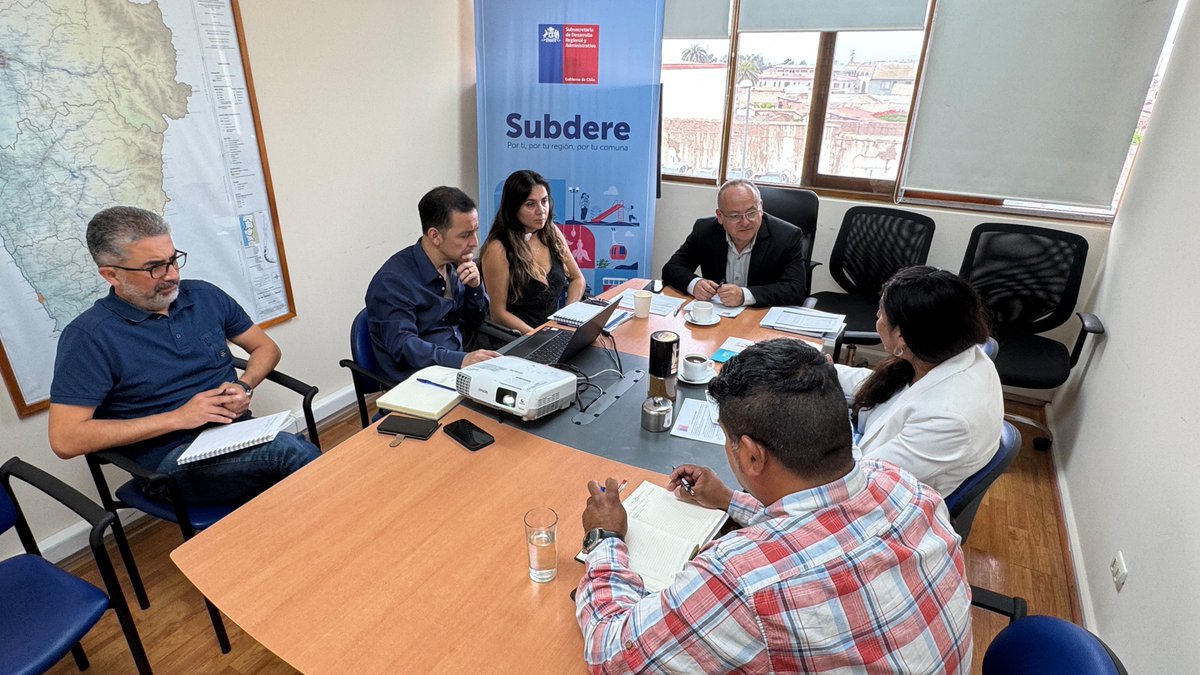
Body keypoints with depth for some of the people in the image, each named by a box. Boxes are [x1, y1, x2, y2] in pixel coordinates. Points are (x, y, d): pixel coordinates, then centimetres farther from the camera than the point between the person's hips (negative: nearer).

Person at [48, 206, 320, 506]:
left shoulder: (204, 295, 10)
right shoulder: (88, 337, -4)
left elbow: (266, 347, 20)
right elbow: (65, 440, -9)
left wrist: (244, 386, -2)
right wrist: (177, 418, -12)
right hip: (173, 459, -4)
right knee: (291, 450, -34)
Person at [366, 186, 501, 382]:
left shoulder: (455, 263, 6)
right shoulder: (393, 280, -16)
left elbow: (476, 319, 15)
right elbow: (402, 345, -26)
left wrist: (475, 287, -5)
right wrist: (461, 360, -40)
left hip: (457, 364, 7)